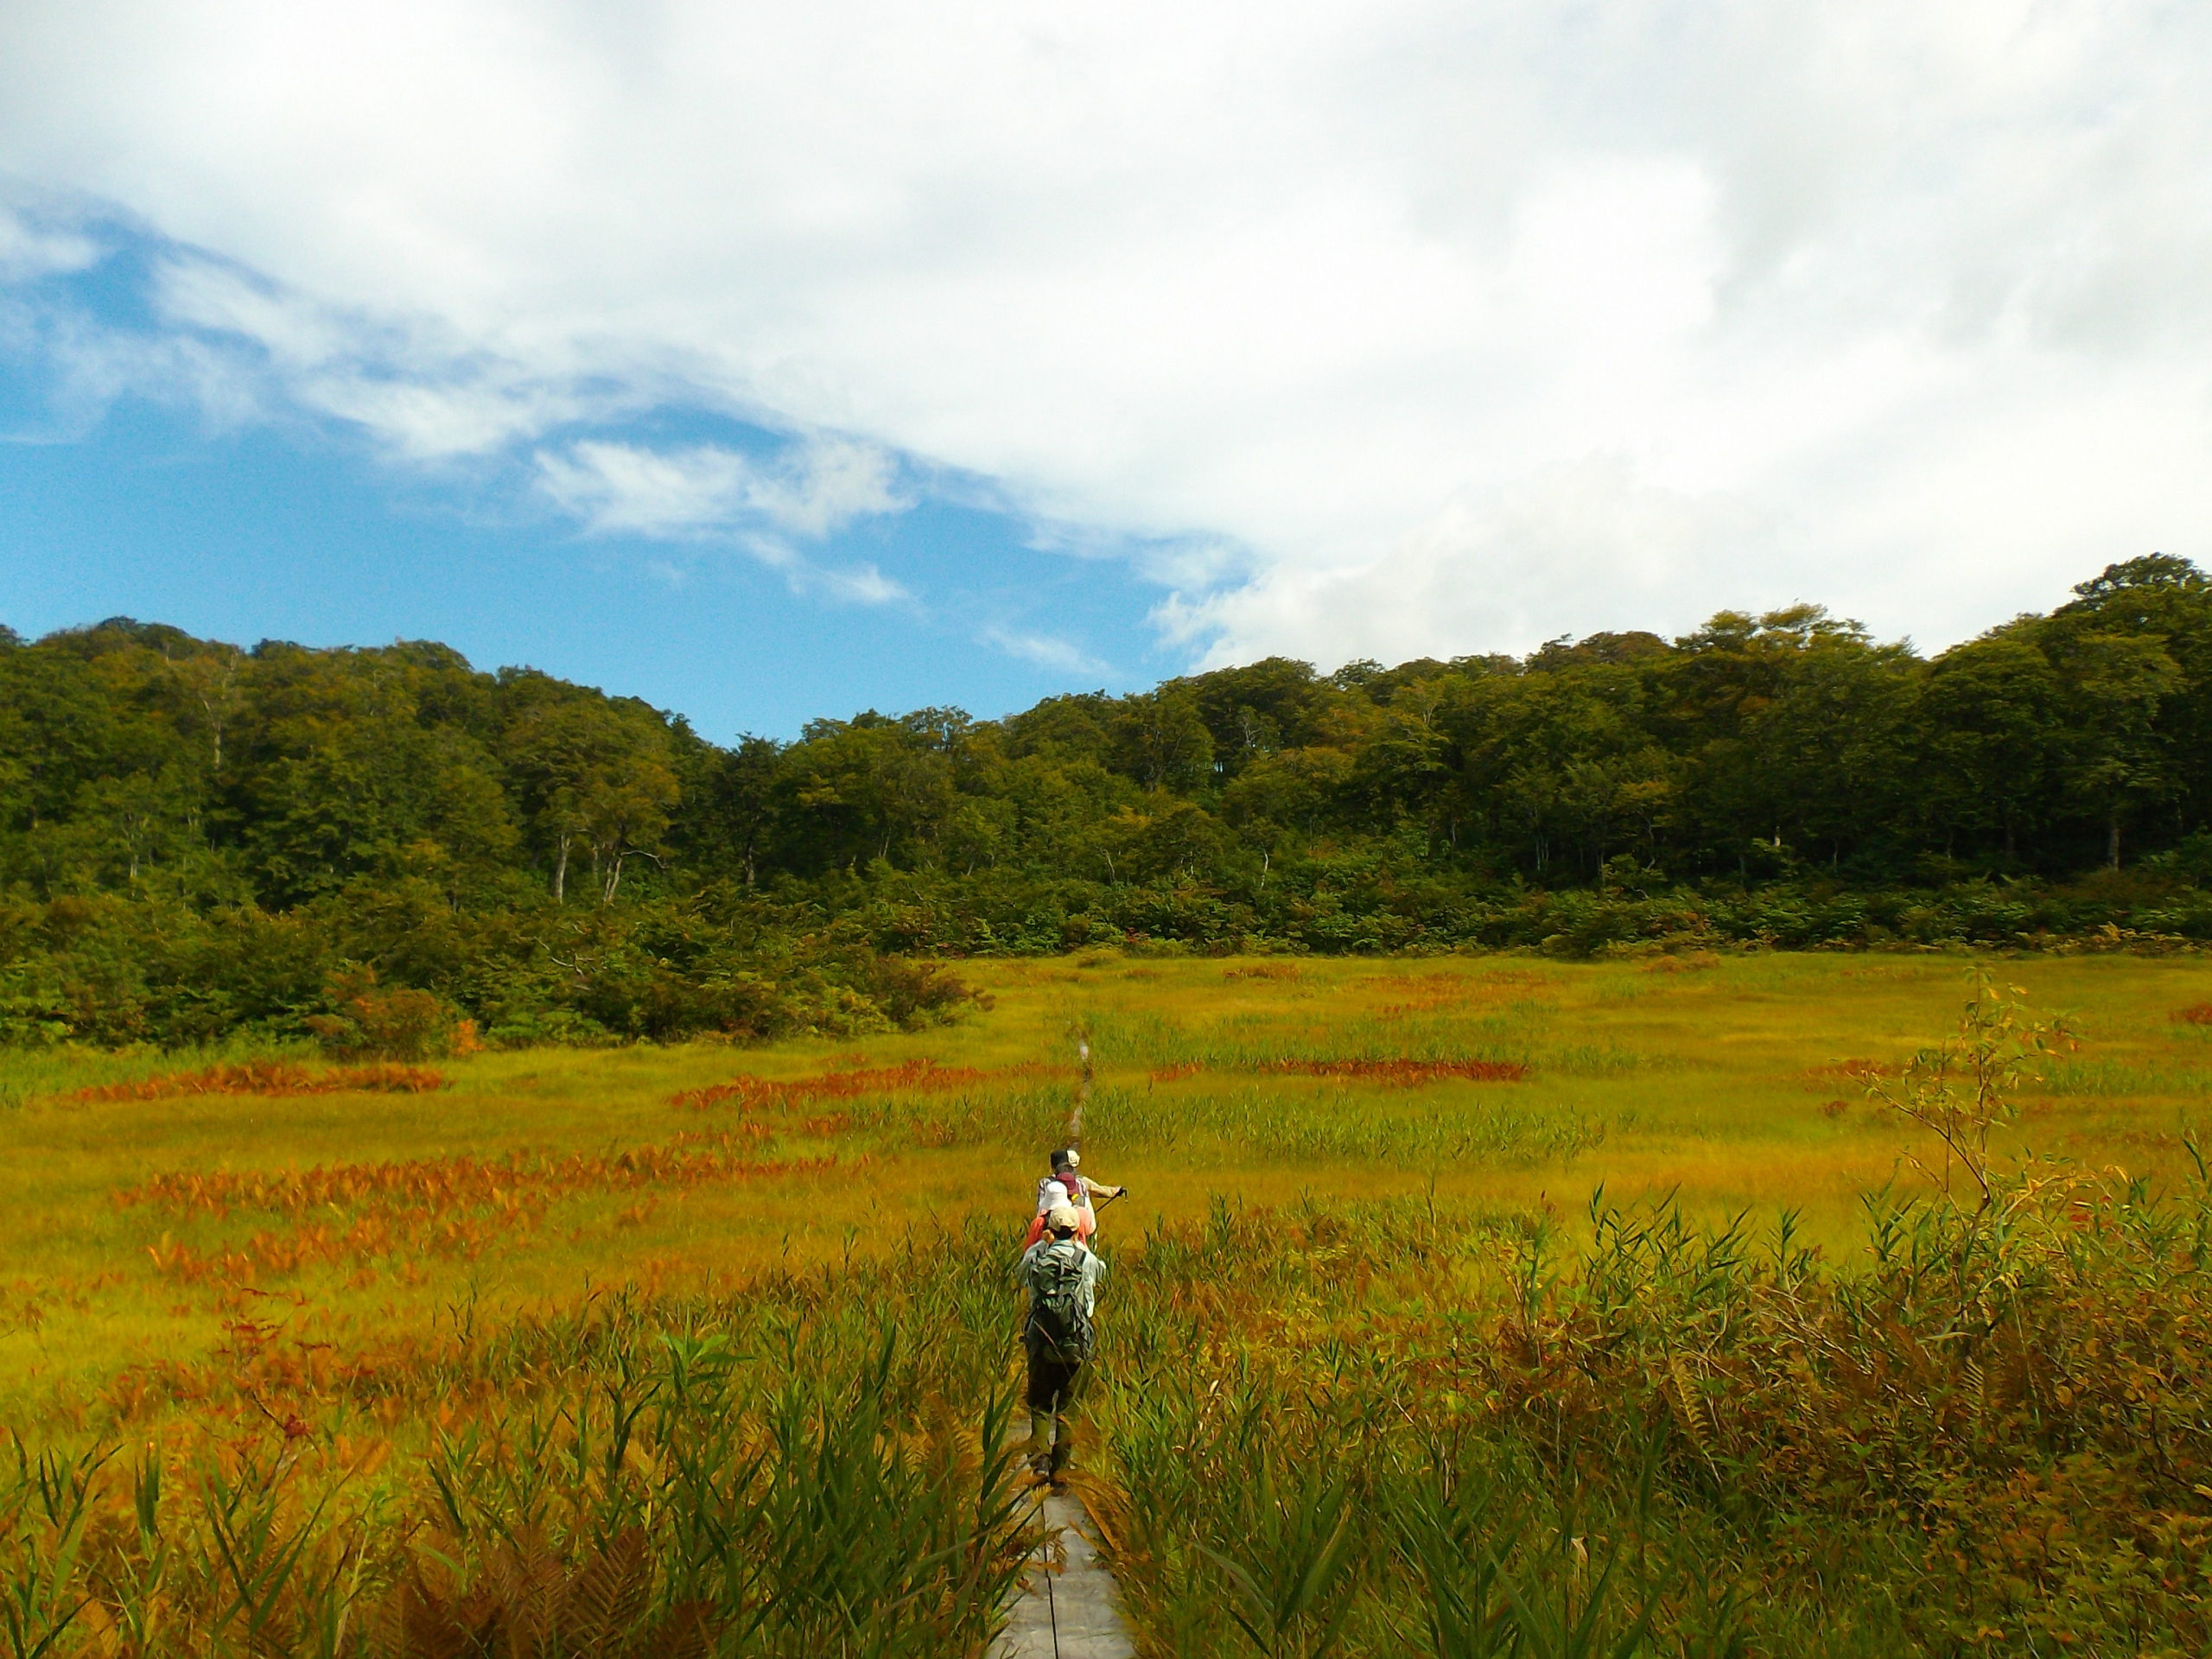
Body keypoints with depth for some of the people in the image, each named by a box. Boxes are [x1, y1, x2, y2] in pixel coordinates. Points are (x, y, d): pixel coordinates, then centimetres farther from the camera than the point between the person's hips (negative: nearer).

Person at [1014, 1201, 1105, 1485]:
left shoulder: (1036, 1255, -2)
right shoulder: (1086, 1258, -4)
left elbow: (1020, 1276, 19)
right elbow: (1101, 1271, 20)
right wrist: (1079, 1245, 30)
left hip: (1040, 1340, 1)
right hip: (1074, 1343, 0)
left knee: (1039, 1404, 13)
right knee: (1065, 1406, 12)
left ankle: (1039, 1459, -5)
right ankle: (1061, 1469, 13)